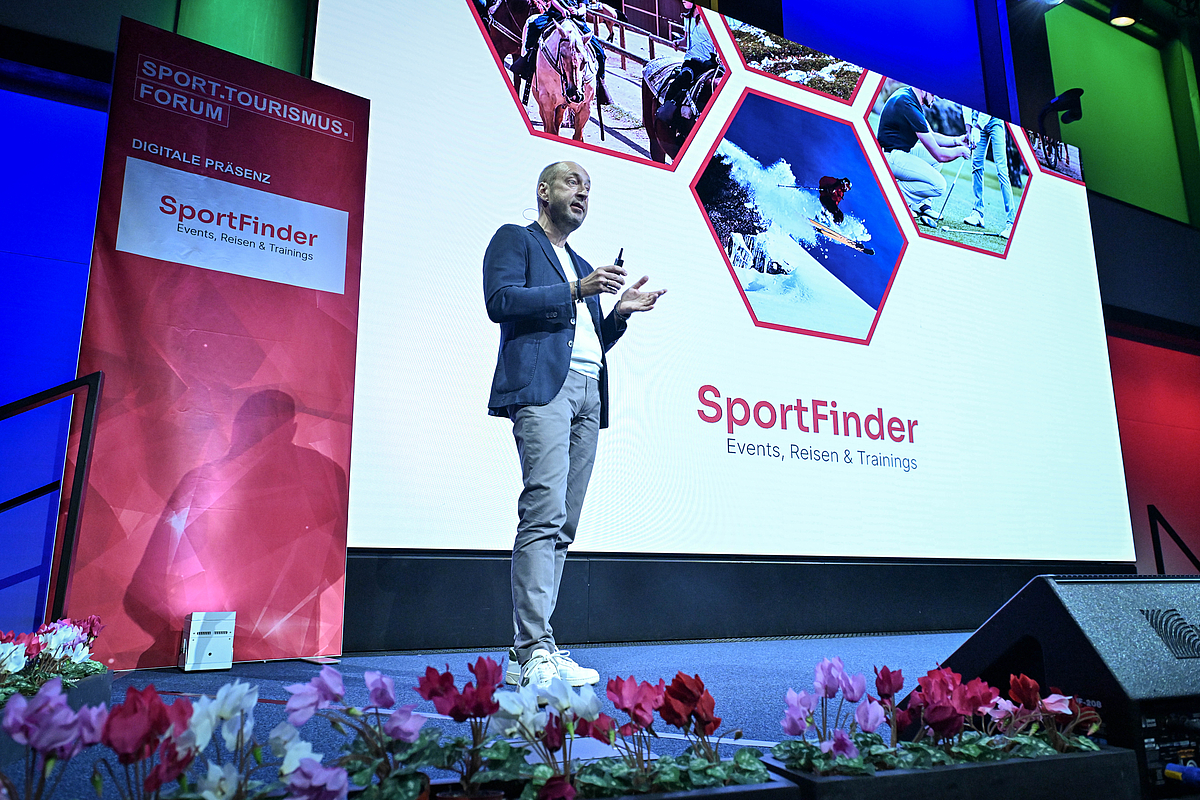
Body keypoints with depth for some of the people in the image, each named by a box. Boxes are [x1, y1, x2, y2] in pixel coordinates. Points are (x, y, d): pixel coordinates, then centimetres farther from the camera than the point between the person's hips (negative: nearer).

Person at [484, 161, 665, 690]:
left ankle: (527, 653, 5)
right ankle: (536, 652, -17)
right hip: (541, 387, -7)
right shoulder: (514, 239, 12)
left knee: (562, 527, 1)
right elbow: (500, 301, -6)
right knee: (545, 515, -18)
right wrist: (574, 291, -9)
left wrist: (619, 313, 12)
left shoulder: (581, 266, 32)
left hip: (589, 395, 7)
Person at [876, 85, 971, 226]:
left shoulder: (907, 95, 9)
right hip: (891, 157, -11)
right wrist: (960, 151, 1)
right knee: (938, 185, -18)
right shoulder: (908, 106, -22)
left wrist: (956, 140, 9)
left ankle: (921, 204, 10)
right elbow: (940, 155, -18)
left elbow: (930, 135, 22)